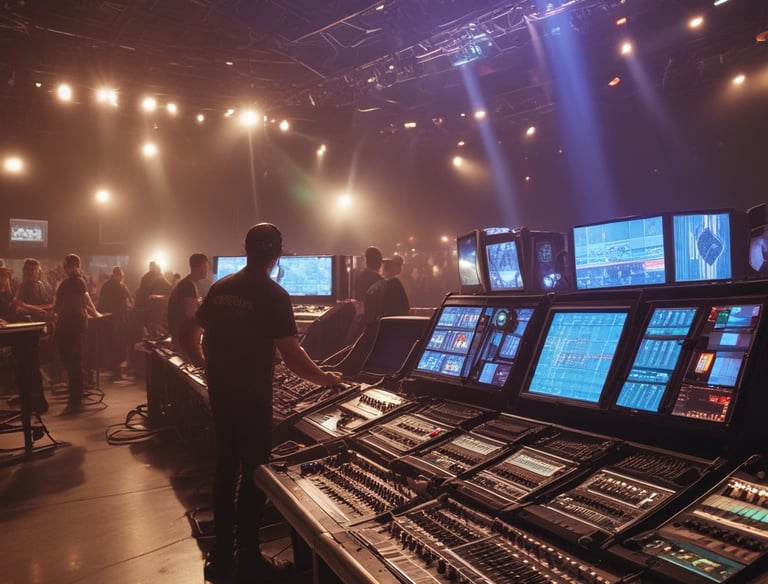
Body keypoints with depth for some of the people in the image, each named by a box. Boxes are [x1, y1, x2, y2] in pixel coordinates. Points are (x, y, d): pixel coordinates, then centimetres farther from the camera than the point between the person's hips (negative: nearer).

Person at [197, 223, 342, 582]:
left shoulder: (219, 288, 4)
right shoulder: (274, 294, -14)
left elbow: (204, 336, 11)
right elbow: (291, 354, -18)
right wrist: (324, 378, -4)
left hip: (219, 391, 6)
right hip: (252, 396, -6)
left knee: (225, 466, 15)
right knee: (253, 472, 5)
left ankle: (222, 554, 26)